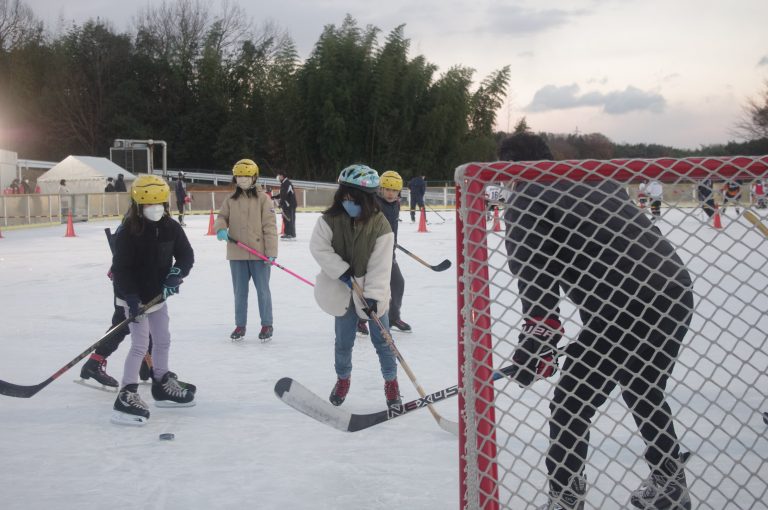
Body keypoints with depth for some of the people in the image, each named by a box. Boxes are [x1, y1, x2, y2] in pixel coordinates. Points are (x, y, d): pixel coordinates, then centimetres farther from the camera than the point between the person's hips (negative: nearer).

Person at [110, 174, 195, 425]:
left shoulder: (171, 228, -3)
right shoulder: (128, 233, -20)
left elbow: (186, 254, 0)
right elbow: (120, 268, -21)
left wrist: (178, 272, -20)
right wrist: (131, 297, -27)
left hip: (158, 294, 7)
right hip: (135, 297, -7)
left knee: (163, 340, 18)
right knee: (140, 345, -11)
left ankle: (162, 385, 35)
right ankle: (126, 396, -6)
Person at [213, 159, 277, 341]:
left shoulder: (263, 198, -6)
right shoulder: (231, 200, 5)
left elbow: (270, 226, -8)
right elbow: (222, 217, 9)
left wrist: (271, 252, -12)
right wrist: (220, 228, -15)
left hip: (259, 253, -3)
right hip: (237, 253, 4)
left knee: (262, 290, 6)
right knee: (239, 291, 13)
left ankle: (267, 325, 19)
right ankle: (240, 325, 24)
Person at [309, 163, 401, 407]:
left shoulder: (380, 224, -16)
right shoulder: (330, 219, -13)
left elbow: (380, 264, -18)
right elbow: (319, 247, -13)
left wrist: (373, 295, -25)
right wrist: (343, 271, -20)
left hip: (372, 290, -1)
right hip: (342, 290, 1)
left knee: (381, 339, 6)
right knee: (343, 339, 10)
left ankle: (391, 381, 25)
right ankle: (343, 378, 35)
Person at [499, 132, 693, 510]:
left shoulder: (526, 200, -2)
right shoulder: (595, 178, 19)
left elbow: (535, 284, -9)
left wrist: (533, 353, -2)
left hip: (626, 311, -8)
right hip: (676, 294, 8)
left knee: (570, 404, 7)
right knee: (644, 390, 28)